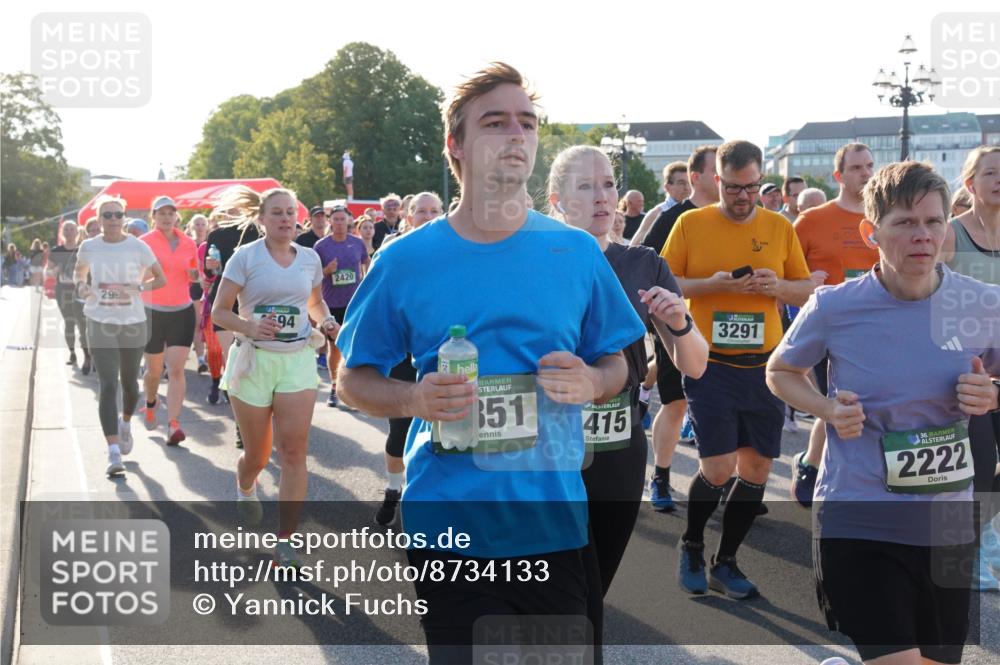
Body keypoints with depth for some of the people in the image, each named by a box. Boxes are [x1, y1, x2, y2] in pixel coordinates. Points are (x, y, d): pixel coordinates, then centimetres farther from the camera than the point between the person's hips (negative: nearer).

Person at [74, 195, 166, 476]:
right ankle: (114, 453, -14)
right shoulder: (88, 247, 1)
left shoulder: (138, 247, -4)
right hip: (100, 322, 0)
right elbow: (79, 271, 21)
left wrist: (138, 288, -16)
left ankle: (125, 423, 48)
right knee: (108, 385, -11)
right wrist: (81, 285, -1)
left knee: (129, 382, 14)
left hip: (133, 321, 1)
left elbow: (161, 279, 2)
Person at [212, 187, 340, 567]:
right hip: (253, 360, -2)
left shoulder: (309, 258, 6)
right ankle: (244, 488, 47)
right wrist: (251, 327, -24)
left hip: (297, 360, 2)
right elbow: (220, 312, -6)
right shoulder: (245, 257, -6)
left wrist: (326, 320, 2)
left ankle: (285, 540, -4)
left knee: (295, 452, -10)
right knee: (257, 455, 10)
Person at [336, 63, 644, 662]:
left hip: (554, 520, 2)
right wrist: (414, 399, -14)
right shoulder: (406, 261, -1)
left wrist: (590, 382, -10)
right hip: (448, 523, -1)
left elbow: (616, 364, 13)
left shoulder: (577, 252, 3)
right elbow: (353, 379, 7)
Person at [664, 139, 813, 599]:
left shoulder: (779, 227, 7)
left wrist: (777, 286, -9)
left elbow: (807, 291, 12)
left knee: (757, 467, 4)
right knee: (718, 467, -10)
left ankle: (725, 562, 20)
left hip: (765, 366, 3)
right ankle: (691, 547, 18)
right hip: (710, 365, -3)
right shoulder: (690, 223, 0)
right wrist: (712, 284, -15)